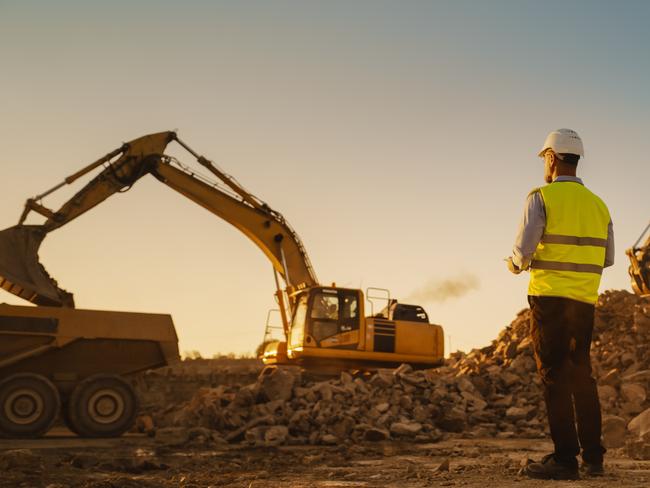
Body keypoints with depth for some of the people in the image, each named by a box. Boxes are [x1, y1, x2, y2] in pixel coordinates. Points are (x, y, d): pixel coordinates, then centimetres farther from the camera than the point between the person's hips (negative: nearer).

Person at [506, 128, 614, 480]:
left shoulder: (541, 197, -6)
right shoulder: (598, 204, 12)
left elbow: (523, 249, -12)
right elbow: (607, 259, 15)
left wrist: (515, 265, 10)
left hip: (549, 297, -5)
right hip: (586, 301, 6)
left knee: (555, 376, -3)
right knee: (581, 374, 14)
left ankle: (565, 459, -4)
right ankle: (593, 457, 16)